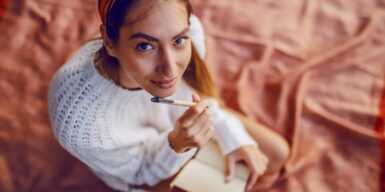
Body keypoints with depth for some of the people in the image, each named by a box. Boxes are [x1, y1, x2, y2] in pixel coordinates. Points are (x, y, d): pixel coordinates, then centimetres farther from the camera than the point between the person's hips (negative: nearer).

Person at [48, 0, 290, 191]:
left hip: (178, 118, 4)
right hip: (138, 165, -4)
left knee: (276, 153, 8)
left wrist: (234, 137, -15)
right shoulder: (81, 125, -44)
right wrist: (177, 145, -39)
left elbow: (196, 92, -7)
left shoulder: (188, 31, -33)